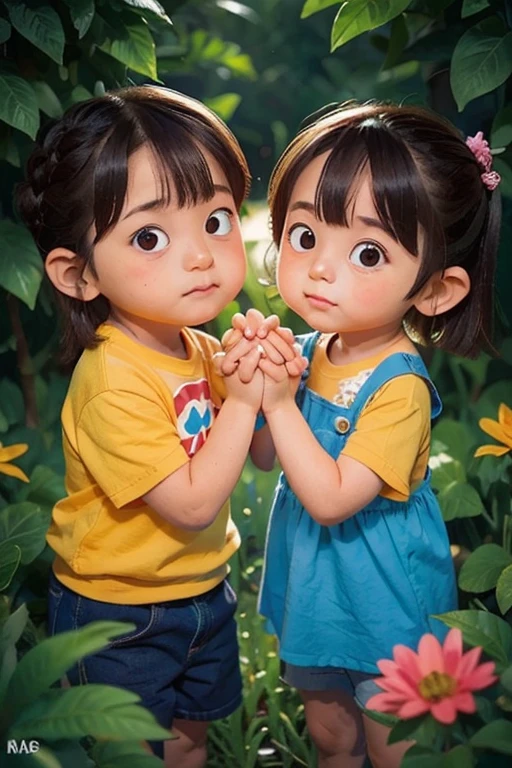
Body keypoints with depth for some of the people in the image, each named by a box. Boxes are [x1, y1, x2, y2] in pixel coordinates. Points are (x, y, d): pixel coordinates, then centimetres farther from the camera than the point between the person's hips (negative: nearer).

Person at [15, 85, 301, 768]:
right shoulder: (114, 383, -32)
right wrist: (242, 401, -27)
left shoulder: (200, 348, -5)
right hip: (120, 618, -7)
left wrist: (269, 389, -16)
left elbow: (257, 454, 4)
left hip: (203, 590, 7)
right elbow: (193, 502, -29)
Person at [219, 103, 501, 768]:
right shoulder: (307, 348, -8)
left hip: (381, 597, -6)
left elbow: (331, 498, -30)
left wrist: (281, 402, -32)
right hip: (313, 586, 6)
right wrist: (245, 383, -16)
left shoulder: (399, 386, -28)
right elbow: (265, 456, 1)